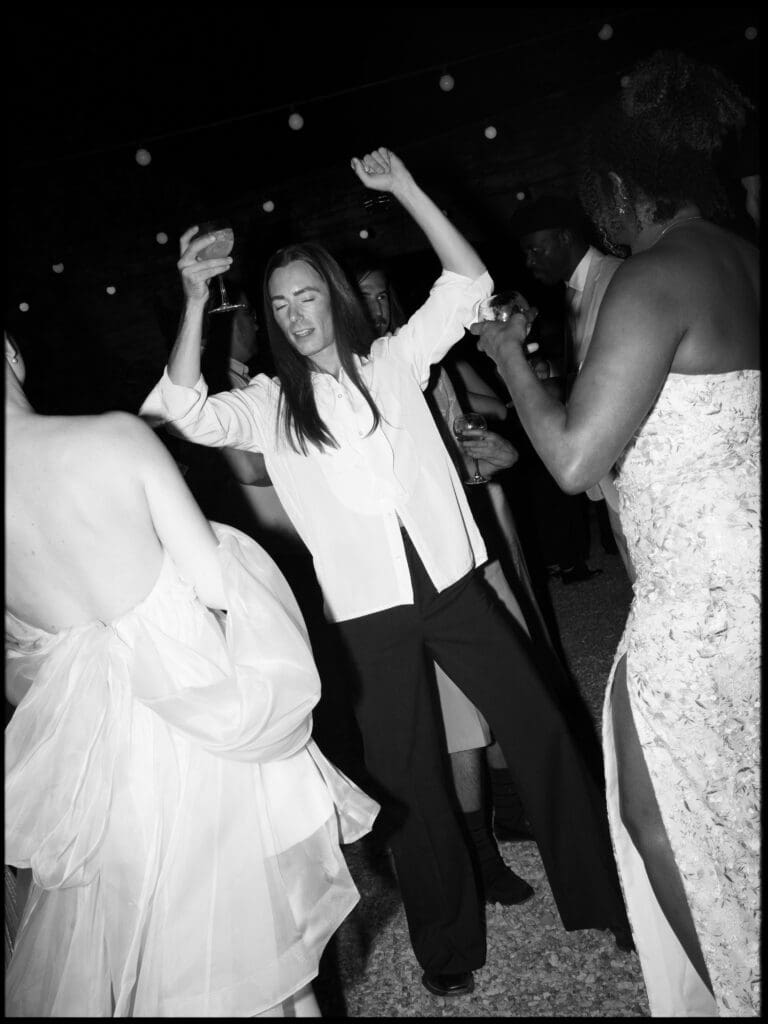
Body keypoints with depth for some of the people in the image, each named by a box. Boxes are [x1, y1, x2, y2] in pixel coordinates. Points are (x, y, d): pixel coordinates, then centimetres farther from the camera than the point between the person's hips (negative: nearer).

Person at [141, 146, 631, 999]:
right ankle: (447, 945, 30)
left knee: (539, 727, 4)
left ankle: (605, 895, 27)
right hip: (368, 609, 0)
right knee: (408, 776, 9)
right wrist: (195, 302, -18)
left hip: (449, 579, 1)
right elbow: (187, 412, -11)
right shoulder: (270, 405, 5)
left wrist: (403, 188, -6)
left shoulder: (393, 360, 7)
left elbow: (468, 280, 1)